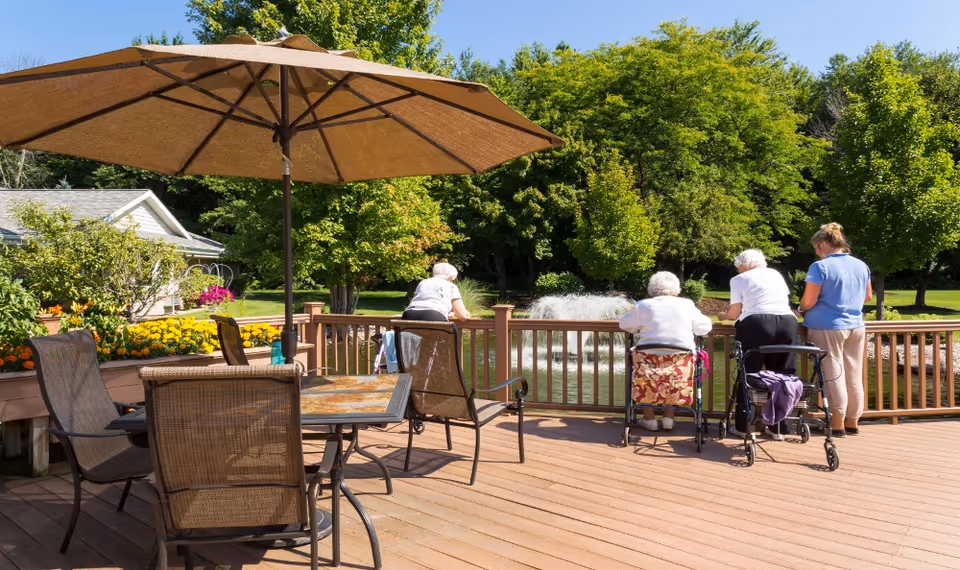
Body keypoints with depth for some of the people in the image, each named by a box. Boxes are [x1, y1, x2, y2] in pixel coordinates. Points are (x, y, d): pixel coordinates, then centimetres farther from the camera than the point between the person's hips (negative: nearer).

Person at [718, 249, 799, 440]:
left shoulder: (739, 279, 10)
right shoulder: (776, 274, 24)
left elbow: (735, 313, 5)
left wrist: (724, 316, 26)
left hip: (756, 325, -4)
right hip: (788, 323, 5)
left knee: (749, 375, 4)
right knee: (782, 376, 9)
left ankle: (745, 426, 7)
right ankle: (779, 428, 12)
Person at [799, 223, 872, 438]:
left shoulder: (820, 267, -13)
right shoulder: (861, 265, 8)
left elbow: (808, 302, -14)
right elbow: (868, 297, 20)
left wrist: (801, 308, 7)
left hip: (828, 327, -6)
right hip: (856, 326, 6)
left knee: (834, 374, 1)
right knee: (854, 375, 12)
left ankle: (838, 424, 6)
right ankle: (853, 422, 21)